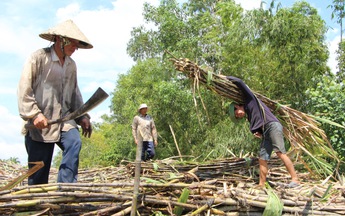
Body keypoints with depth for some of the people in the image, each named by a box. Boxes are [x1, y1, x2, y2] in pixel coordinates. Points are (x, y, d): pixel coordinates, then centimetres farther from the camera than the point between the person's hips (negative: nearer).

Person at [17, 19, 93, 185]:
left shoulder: (71, 65, 13)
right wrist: (34, 114, -18)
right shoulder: (38, 58, -5)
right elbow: (24, 89, -8)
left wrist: (82, 117, 7)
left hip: (64, 119, 5)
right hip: (40, 123, -4)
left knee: (74, 142, -24)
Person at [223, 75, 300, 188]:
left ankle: (295, 179, -18)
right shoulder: (250, 116, 28)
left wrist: (226, 78, 10)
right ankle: (261, 185, 7)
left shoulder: (250, 99, 8)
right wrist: (258, 133, 3)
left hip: (273, 126, -9)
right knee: (262, 159, 4)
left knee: (280, 153, -17)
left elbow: (239, 82, 1)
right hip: (266, 132, 9)